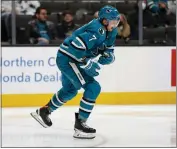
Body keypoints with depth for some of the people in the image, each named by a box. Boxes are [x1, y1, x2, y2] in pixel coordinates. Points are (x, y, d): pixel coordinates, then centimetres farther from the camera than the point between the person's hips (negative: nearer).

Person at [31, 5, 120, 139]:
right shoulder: (97, 30, -24)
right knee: (93, 87, -16)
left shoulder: (109, 32, 7)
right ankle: (80, 124, -10)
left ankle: (44, 111, 47)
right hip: (67, 58, -11)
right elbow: (77, 44, -32)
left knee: (70, 90, 30)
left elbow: (110, 54, 8)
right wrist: (87, 63, -27)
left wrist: (106, 56, -14)